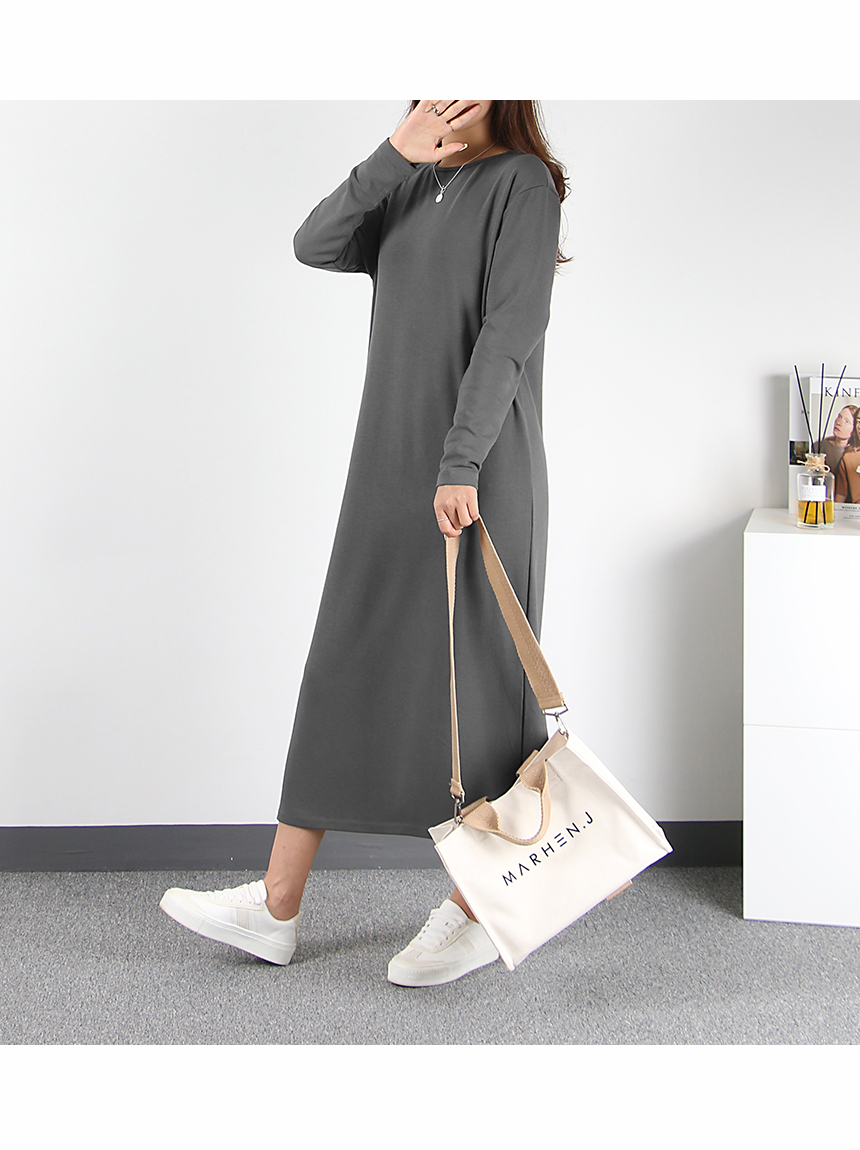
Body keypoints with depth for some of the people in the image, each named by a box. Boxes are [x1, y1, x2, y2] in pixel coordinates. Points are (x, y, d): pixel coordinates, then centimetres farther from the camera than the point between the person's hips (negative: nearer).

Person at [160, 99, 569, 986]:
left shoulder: (522, 181, -5)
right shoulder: (410, 188, 16)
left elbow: (509, 331, -15)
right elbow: (315, 245, 0)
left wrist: (461, 462, -23)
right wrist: (393, 155, -12)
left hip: (479, 479, -7)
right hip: (390, 471, 7)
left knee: (468, 686, -1)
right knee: (341, 676, 6)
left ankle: (478, 912, 12)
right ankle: (277, 909, 11)